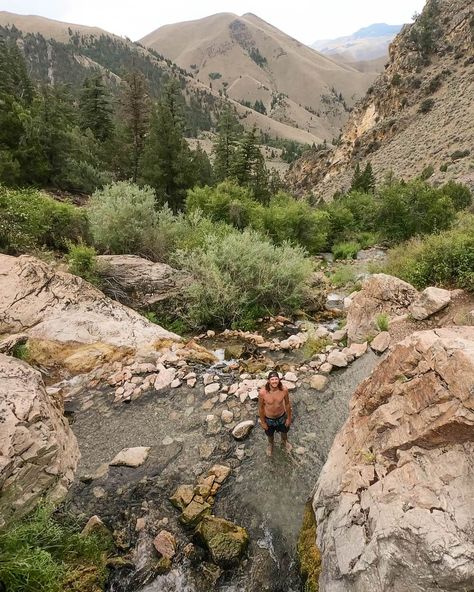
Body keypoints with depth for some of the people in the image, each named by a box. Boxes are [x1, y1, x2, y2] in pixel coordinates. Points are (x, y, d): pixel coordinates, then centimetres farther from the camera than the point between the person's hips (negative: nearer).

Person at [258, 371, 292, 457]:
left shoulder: (284, 390, -28)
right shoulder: (262, 392, -33)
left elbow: (287, 404, -9)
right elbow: (261, 407, -16)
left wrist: (289, 418, 1)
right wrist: (262, 422, -6)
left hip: (281, 417, 1)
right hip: (269, 419, -1)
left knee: (284, 431, 30)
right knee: (270, 434, 28)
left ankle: (284, 443, 66)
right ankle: (270, 445, 64)